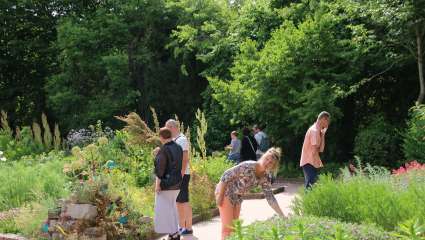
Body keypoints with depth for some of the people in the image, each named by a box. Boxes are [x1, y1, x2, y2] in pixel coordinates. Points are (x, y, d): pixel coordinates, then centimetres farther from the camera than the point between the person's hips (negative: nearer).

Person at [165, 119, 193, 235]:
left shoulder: (182, 140, -13)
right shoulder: (174, 140, 14)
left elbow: (185, 159, -19)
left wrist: (181, 175, -23)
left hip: (182, 174, -9)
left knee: (184, 201, -4)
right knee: (178, 202, 13)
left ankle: (188, 228, 1)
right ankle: (181, 226, 20)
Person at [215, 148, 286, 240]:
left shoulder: (264, 179, -7)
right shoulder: (248, 166, -28)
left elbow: (270, 198, -4)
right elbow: (226, 176, -23)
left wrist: (282, 216, -11)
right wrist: (220, 195, -21)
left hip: (237, 198, 7)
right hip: (225, 192, -7)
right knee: (228, 226, -9)